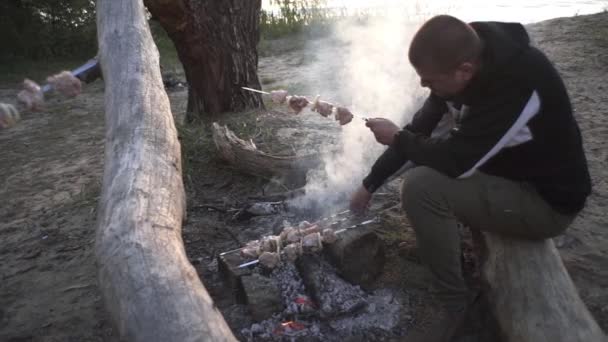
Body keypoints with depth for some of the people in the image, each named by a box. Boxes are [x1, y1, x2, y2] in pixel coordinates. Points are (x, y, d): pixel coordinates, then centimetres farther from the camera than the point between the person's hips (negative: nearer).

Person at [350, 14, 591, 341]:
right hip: (505, 169, 8)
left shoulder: (518, 83, -34)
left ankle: (454, 303, -9)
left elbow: (456, 161, -34)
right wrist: (369, 185, 4)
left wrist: (396, 137, -16)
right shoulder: (459, 67, -8)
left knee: (421, 186, -27)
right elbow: (419, 131, 1)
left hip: (546, 200, -8)